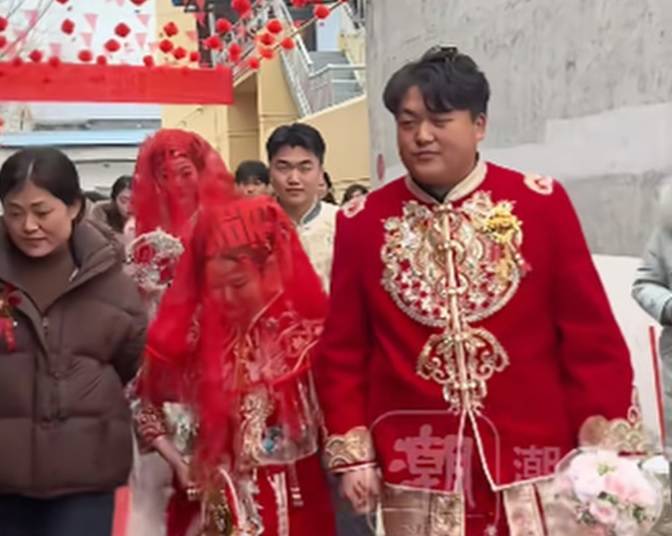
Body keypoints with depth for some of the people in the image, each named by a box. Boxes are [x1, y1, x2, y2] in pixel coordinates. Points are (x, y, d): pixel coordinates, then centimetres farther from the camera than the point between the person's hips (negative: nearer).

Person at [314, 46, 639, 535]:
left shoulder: (541, 203, -4)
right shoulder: (362, 221, 0)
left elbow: (591, 334, -2)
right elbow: (343, 349, 4)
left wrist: (607, 449, -4)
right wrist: (353, 453, 1)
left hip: (532, 460, 0)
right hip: (417, 470, 1)